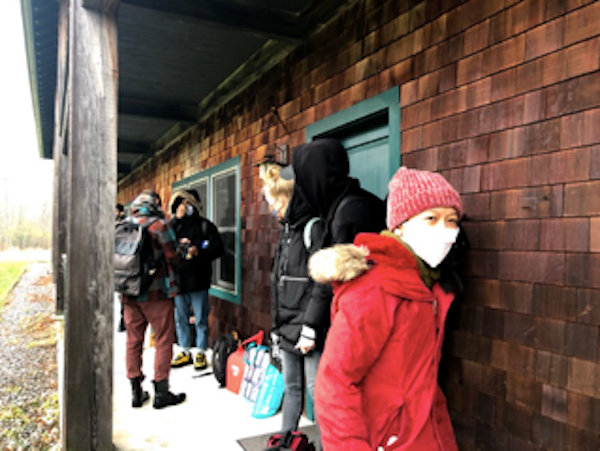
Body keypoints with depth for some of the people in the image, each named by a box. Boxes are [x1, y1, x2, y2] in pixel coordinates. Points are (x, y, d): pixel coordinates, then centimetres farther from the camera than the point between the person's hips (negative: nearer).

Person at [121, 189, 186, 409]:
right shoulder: (158, 225, -11)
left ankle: (136, 392, 22)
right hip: (156, 293, -6)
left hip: (130, 294, 6)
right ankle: (161, 393, 10)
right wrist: (182, 250, 10)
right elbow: (174, 258, -10)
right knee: (163, 341, 5)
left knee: (134, 341, 13)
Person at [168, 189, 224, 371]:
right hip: (178, 279, 4)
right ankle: (185, 351, 27)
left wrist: (199, 252, -19)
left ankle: (201, 353, 16)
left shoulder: (205, 225, 1)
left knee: (201, 319, 4)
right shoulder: (174, 225, 11)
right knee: (181, 318, 13)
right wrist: (175, 219, -11)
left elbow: (218, 248, -5)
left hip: (198, 280, -4)